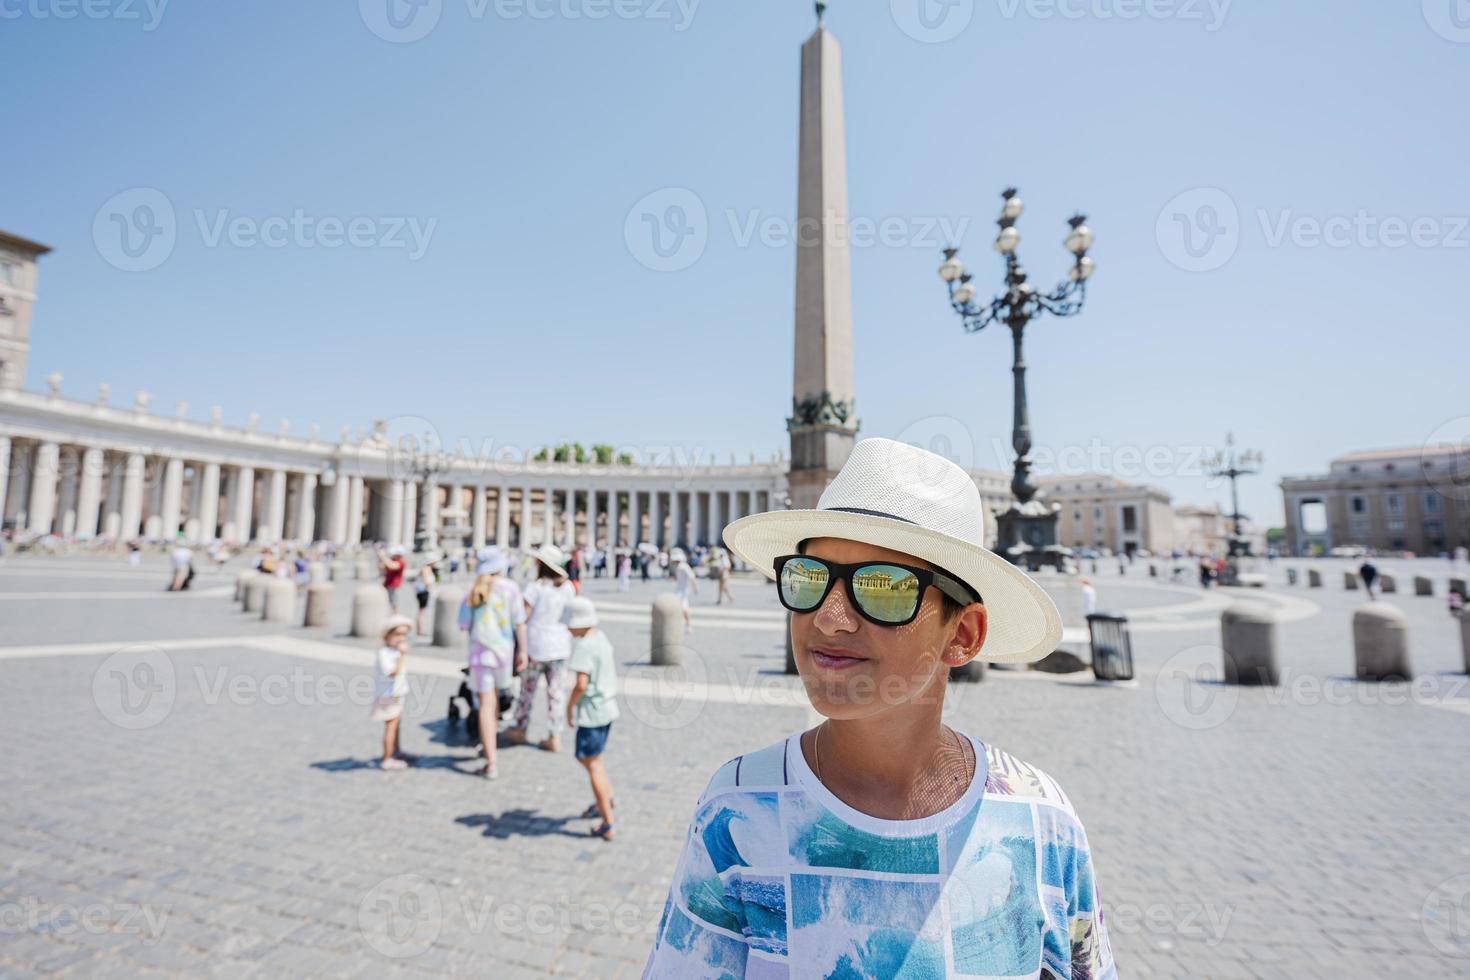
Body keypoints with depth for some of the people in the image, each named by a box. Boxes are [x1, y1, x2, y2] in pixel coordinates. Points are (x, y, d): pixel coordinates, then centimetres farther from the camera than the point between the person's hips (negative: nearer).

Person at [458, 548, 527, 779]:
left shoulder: (473, 591, -3)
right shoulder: (510, 587, -7)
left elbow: (464, 625, 0)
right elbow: (519, 622, -7)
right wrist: (522, 651, -1)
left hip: (480, 650, 0)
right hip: (504, 649, 0)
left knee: (486, 704, 1)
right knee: (494, 696, 22)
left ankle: (491, 763, 0)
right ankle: (488, 745, 38)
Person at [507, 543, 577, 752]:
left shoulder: (535, 587, -13)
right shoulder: (568, 588, 0)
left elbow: (523, 617, -10)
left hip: (536, 645, -4)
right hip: (560, 646, 4)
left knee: (527, 689, 14)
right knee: (556, 692, 9)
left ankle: (519, 730, 30)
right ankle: (555, 738, 14)